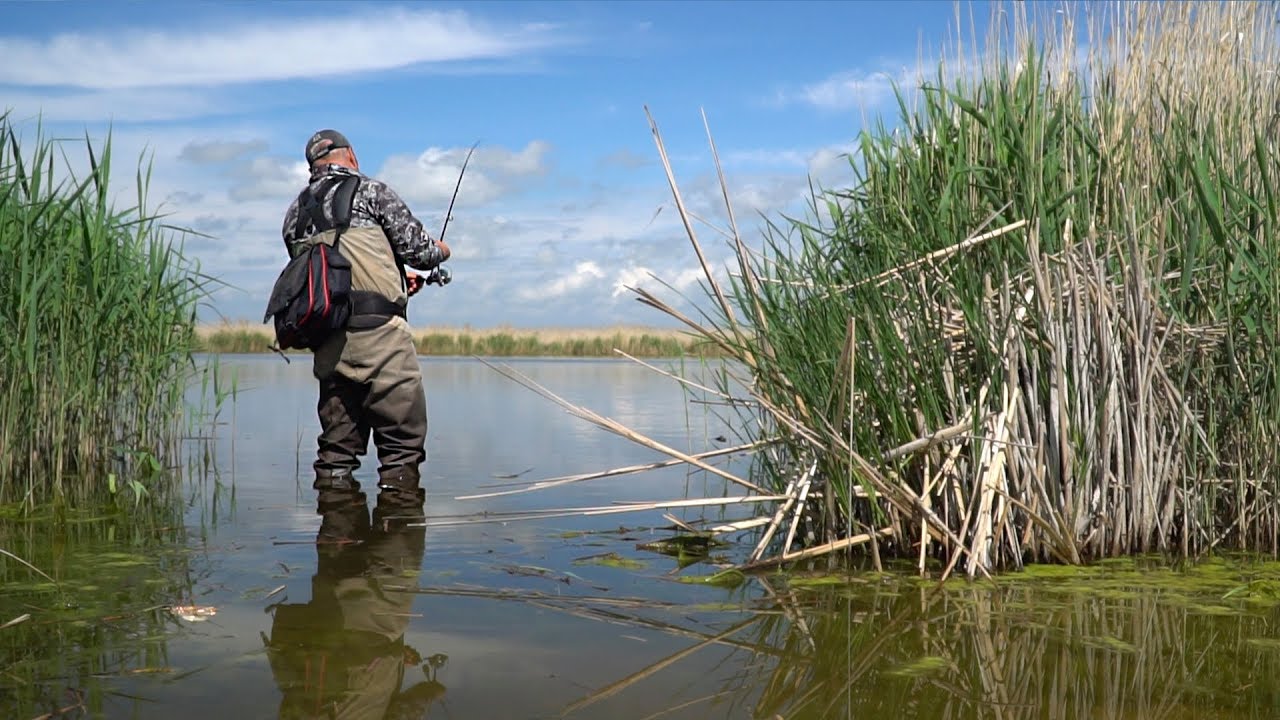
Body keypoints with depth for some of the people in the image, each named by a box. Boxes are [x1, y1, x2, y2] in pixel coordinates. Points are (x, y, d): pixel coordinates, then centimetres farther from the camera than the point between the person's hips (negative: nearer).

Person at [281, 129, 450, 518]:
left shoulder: (295, 212, 22)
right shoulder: (370, 190, 5)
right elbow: (417, 248, 1)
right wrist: (440, 251, 24)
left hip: (326, 342, 6)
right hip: (378, 331, -6)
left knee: (337, 446, 11)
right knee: (403, 438, -2)